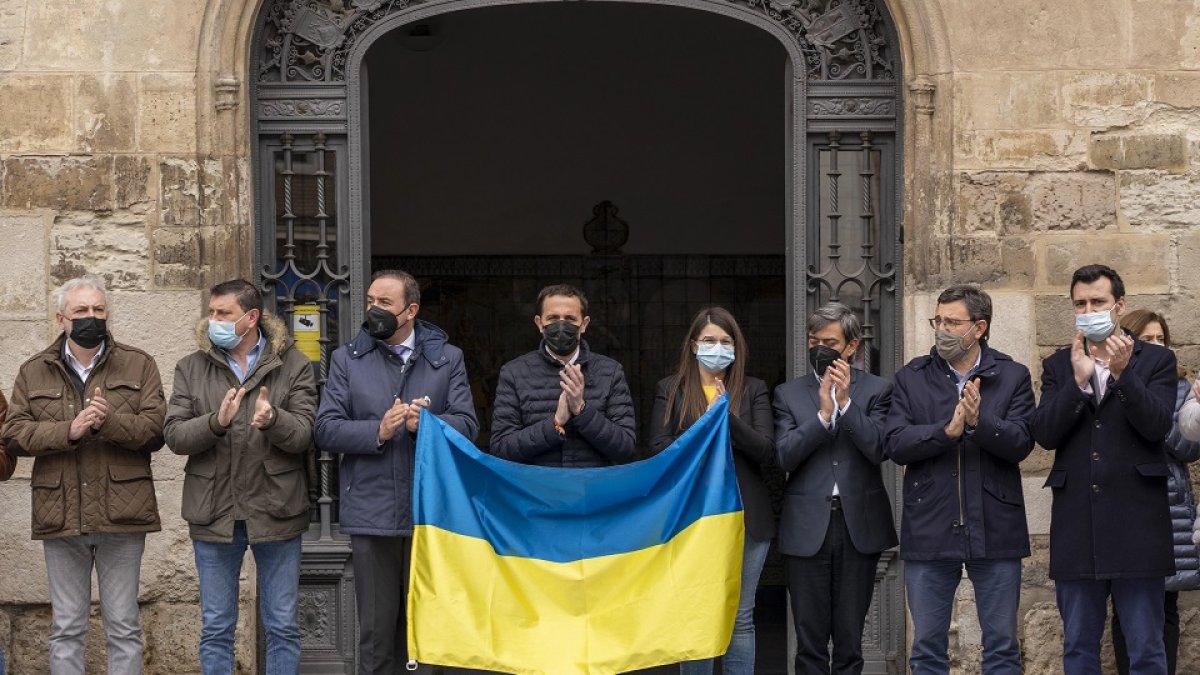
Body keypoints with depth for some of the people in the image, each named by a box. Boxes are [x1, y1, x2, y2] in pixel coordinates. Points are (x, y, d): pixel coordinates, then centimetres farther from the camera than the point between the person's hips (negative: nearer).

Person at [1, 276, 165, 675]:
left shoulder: (138, 365, 5)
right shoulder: (33, 372, 9)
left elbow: (155, 430, -4)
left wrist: (110, 421, -22)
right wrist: (69, 430, -17)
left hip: (121, 515, -1)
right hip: (61, 517, 1)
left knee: (123, 626, 5)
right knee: (66, 628, 8)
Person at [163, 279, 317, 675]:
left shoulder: (293, 366, 0)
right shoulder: (192, 368, 5)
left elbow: (304, 435, -9)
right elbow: (174, 436, -4)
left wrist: (273, 420, -30)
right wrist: (216, 422, -23)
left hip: (275, 510, -1)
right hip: (214, 512, 1)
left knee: (283, 627, 6)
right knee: (216, 628, 9)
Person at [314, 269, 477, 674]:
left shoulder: (447, 358, 8)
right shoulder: (347, 359, 9)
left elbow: (467, 424, 0)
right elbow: (326, 429, 0)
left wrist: (427, 424, -20)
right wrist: (378, 431, -15)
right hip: (371, 514, 0)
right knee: (376, 628, 4)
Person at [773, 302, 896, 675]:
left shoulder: (877, 390, 5)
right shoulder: (789, 394, 7)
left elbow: (878, 449, -8)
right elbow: (785, 456, -5)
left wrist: (846, 401, -16)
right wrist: (823, 414, -15)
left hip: (859, 524, 0)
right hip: (808, 528, 0)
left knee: (850, 640, 7)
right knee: (810, 641, 3)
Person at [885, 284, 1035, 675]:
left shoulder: (1013, 377, 3)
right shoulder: (912, 378, 6)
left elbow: (1020, 443, -9)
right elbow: (896, 444, -6)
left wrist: (979, 421, -25)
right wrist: (947, 430, -20)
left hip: (994, 529, -1)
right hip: (930, 530, 1)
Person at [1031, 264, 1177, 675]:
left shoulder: (1156, 360, 5)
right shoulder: (1058, 367, 11)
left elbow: (1157, 425, -10)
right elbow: (1045, 435, -2)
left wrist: (1123, 373, -21)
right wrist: (1078, 380, -13)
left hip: (1136, 526, -3)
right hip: (1076, 528, 3)